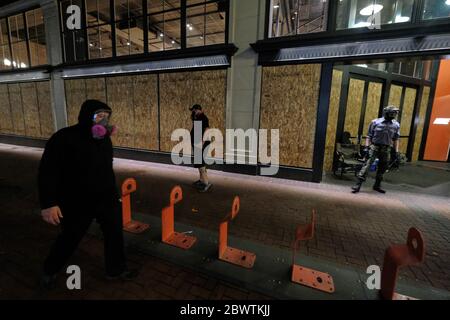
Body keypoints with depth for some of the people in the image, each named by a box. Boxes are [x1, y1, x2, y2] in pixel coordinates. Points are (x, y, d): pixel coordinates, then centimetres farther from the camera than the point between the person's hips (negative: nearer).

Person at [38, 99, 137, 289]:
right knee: (70, 238, 15)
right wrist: (48, 203, -20)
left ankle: (115, 270, 33)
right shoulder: (64, 138, -18)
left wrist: (113, 193, 15)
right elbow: (47, 172, -17)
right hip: (76, 202, -5)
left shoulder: (104, 139, 3)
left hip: (106, 198, 6)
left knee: (114, 233, 11)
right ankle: (50, 271, 47)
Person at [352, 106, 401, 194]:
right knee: (367, 166, -11)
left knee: (382, 168, 11)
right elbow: (369, 136, -2)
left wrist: (396, 151, 6)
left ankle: (377, 185, 26)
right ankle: (358, 185, -11)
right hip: (374, 147, -4)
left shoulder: (396, 125, 5)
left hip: (386, 149, 4)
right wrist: (367, 147, -10)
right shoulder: (375, 122, -5)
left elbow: (396, 139, 11)